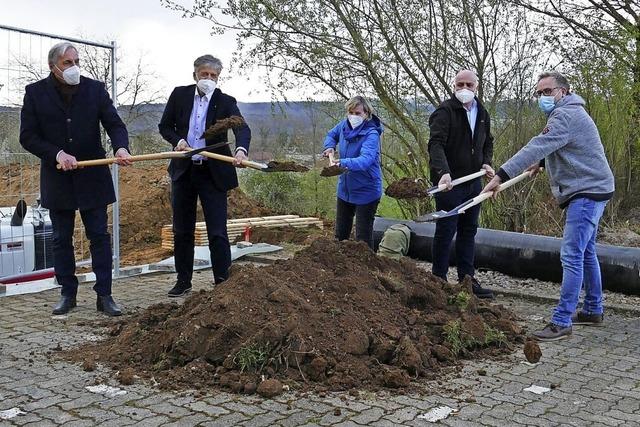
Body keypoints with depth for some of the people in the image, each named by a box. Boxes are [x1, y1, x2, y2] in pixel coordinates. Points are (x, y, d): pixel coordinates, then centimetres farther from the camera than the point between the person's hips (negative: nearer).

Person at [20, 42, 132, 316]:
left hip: (92, 177, 0)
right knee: (61, 239, 9)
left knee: (99, 236, 1)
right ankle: (68, 294, 21)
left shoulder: (95, 89, 1)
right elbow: (28, 136, -2)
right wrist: (57, 154, -17)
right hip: (57, 178, 0)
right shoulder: (36, 93, -1)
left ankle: (104, 295, 7)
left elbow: (115, 125, -4)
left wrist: (121, 147, -24)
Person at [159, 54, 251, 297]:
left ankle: (222, 282, 3)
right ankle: (183, 281, 24)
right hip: (183, 170, 3)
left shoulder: (226, 102, -3)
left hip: (213, 173, -3)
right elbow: (165, 126, 11)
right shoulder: (179, 95, 4)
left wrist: (241, 149, -40)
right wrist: (178, 140, -11)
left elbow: (242, 128, -19)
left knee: (217, 232, -5)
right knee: (182, 230, 11)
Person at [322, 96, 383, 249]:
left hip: (366, 192, -7)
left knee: (363, 237, -1)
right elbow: (331, 135, 20)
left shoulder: (371, 134, -24)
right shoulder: (344, 125, -3)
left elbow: (366, 159, -40)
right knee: (340, 233, 19)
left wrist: (345, 163, -55)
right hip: (345, 189, 7)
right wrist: (330, 146, -1)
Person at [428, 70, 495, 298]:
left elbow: (487, 142, 26)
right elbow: (436, 144, -24)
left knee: (469, 230, 11)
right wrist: (443, 172, -39)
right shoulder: (445, 111, -11)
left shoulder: (482, 113, 13)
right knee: (445, 231, -1)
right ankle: (439, 279, 10)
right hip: (449, 182, -7)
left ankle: (467, 279, 20)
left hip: (473, 181, 7)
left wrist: (486, 162, 7)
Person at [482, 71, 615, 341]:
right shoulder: (569, 112, 17)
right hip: (588, 190, 11)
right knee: (586, 252, 18)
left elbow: (536, 148, -30)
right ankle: (593, 310, 30)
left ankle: (561, 322, -11)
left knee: (572, 256, -12)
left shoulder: (564, 116, -18)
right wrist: (542, 163, 10)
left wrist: (501, 176, -35)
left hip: (587, 191, -11)